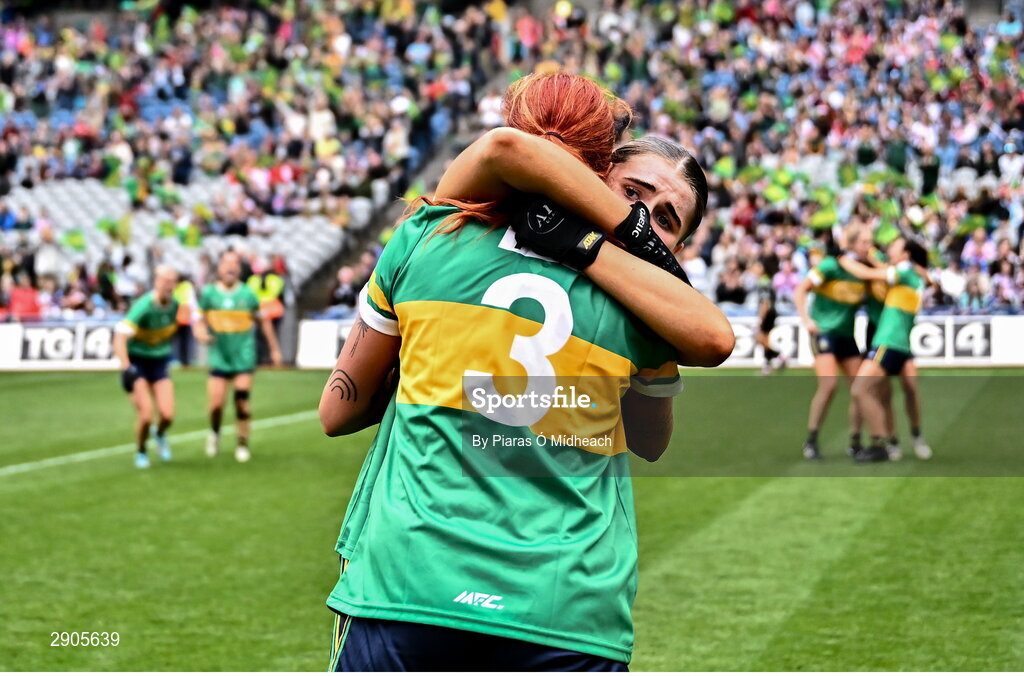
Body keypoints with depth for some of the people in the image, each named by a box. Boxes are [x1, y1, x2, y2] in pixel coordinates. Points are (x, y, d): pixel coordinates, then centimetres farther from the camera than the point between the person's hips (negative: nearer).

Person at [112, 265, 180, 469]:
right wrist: (126, 369, -43)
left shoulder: (175, 304, -7)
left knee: (167, 415, -7)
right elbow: (120, 337, -34)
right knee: (146, 416, -13)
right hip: (137, 362, -4)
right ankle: (141, 452, 17)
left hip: (159, 362, 4)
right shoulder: (144, 307, -26)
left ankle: (159, 433, 30)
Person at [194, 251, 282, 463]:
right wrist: (202, 333, -18)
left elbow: (263, 320, 10)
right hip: (219, 357, 0)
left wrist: (274, 349, 12)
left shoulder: (247, 294, 0)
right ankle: (215, 433, 26)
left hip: (244, 357, 0)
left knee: (242, 401, -9)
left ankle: (243, 444, 6)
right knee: (216, 404, -5)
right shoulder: (209, 293, 0)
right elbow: (199, 321, 5)